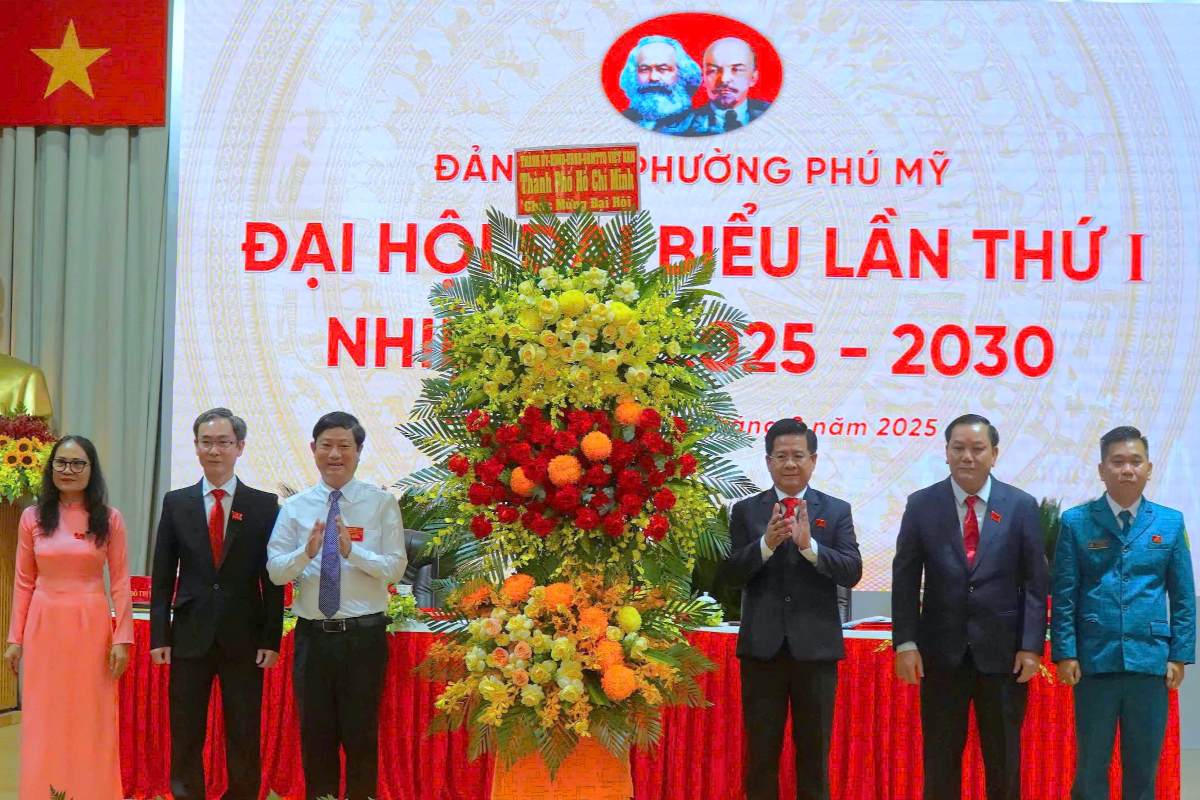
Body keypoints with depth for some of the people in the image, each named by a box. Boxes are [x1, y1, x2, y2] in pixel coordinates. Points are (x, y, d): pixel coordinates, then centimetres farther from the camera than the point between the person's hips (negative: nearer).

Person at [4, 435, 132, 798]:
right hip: (44, 626, 1)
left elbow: (120, 582, -1)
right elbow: (23, 582, 6)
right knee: (44, 722, 7)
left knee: (91, 721, 4)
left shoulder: (109, 519, 0)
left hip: (91, 626, -1)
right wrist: (15, 638, 4)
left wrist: (122, 638, -6)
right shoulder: (32, 517, 3)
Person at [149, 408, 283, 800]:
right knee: (185, 737, 8)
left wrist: (271, 639, -4)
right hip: (190, 635, 1)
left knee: (244, 739, 5)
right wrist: (159, 635, 0)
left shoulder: (265, 505, 1)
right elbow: (162, 575, 6)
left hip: (244, 638, -1)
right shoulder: (175, 502, 5)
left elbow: (273, 577, 1)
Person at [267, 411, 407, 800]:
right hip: (312, 634, 2)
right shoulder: (295, 507, 5)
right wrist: (307, 552, -21)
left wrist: (352, 551, -23)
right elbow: (275, 571, -2)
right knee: (315, 734, 12)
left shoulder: (382, 504, -1)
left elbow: (395, 568, -9)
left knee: (361, 734, 6)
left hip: (364, 634, -2)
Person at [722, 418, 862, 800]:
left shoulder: (836, 510, 3)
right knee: (761, 753, 8)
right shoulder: (746, 511, 4)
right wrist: (767, 543, -22)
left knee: (815, 753, 10)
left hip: (815, 647, 0)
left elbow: (852, 572, -8)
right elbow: (732, 574, -5)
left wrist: (808, 544, -24)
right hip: (762, 647, 0)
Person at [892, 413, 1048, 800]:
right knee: (940, 759, 8)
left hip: (1003, 651, 0)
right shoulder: (922, 505, 1)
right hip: (942, 651, 0)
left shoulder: (1021, 506, 1)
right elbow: (905, 579, 0)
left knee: (1004, 759, 9)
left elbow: (1035, 582, 0)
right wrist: (905, 642, -7)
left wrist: (1032, 645, -7)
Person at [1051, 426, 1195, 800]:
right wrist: (1065, 653, -7)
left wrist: (1180, 655, 0)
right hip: (1094, 659, -1)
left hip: (1150, 659, 1)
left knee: (1144, 763, 9)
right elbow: (1064, 595, -1)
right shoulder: (1076, 522, 1)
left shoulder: (1170, 523, 5)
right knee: (1091, 764, 8)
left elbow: (1183, 596, 6)